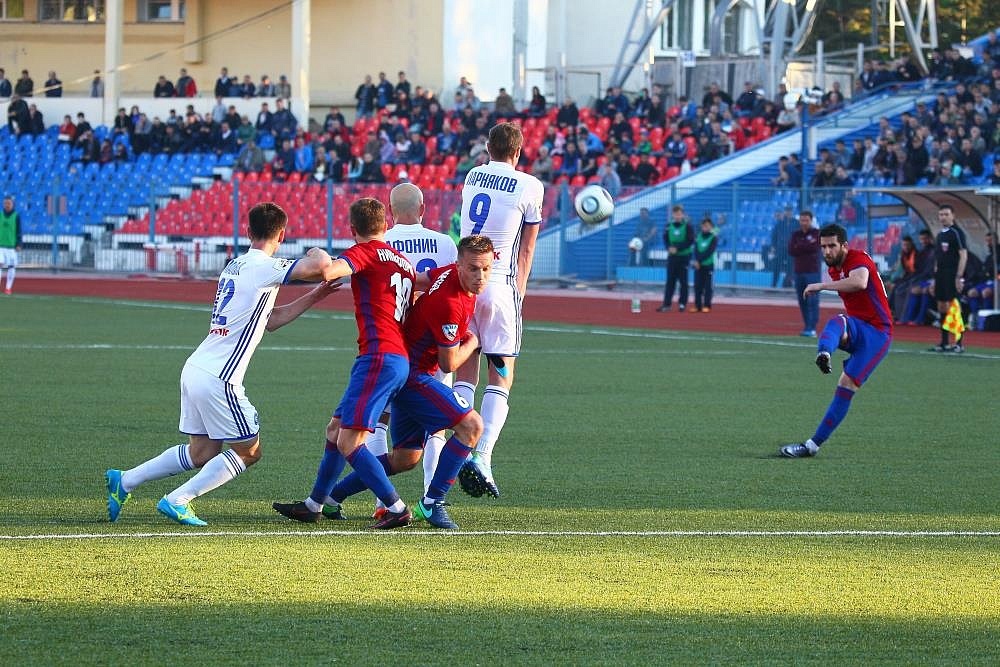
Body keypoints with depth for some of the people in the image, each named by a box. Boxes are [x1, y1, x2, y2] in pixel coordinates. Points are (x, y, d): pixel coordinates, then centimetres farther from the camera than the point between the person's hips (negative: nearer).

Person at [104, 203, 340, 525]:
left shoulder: (236, 265, 16)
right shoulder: (264, 267, -12)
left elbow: (269, 320, 24)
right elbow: (321, 264, -23)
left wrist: (314, 296, 21)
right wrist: (318, 255, 1)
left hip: (195, 369, 9)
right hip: (219, 378, -9)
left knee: (202, 452, 19)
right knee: (248, 451, 4)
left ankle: (124, 480, 19)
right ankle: (177, 501, 0)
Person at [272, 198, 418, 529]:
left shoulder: (365, 252, -5)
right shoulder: (404, 262, 19)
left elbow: (332, 269, -24)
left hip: (378, 356, -9)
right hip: (401, 360, 9)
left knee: (348, 441, -11)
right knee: (335, 430, 18)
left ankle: (396, 508, -14)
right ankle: (313, 505, 26)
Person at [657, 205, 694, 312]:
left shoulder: (687, 226, -5)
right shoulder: (669, 226, 6)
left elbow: (690, 241, -9)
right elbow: (665, 239, 7)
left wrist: (677, 248, -16)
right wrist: (669, 248, -13)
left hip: (684, 256, -3)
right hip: (672, 256, 3)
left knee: (683, 281, 2)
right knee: (670, 281, 2)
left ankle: (682, 303, 9)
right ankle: (666, 304, 1)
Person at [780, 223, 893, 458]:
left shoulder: (859, 259, -13)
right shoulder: (834, 269, 14)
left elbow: (859, 282, -37)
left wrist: (822, 286, -35)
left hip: (877, 332, -7)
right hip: (856, 329, 7)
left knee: (846, 386, -17)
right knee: (837, 322, -29)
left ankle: (814, 444, -19)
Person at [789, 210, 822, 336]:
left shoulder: (817, 234, 0)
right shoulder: (795, 234, 11)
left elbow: (814, 248, -16)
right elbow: (791, 251, -2)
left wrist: (799, 247, -7)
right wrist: (807, 247, -9)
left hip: (812, 271, -5)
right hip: (798, 271, 5)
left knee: (812, 301, -10)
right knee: (802, 301, 5)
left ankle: (811, 329, -14)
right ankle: (807, 326, 11)